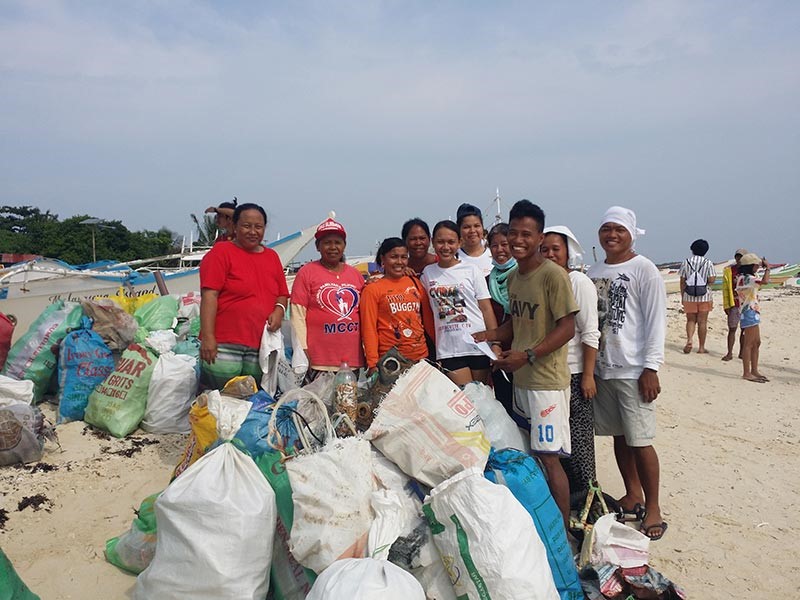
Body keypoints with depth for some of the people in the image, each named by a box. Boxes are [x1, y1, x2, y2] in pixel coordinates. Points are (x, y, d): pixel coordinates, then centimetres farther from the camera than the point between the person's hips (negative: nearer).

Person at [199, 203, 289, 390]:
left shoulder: (272, 256, 16)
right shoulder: (221, 252, 1)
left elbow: (283, 295, 22)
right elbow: (209, 295, -7)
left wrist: (279, 310, -2)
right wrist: (207, 337, -15)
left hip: (260, 348, 5)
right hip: (224, 346, -5)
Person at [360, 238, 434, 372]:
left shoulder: (415, 283, 8)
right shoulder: (372, 290, -3)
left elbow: (428, 317, 13)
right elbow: (369, 328, -6)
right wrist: (373, 364, -11)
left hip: (421, 356, 4)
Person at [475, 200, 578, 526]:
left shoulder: (553, 274, -12)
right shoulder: (513, 277, 13)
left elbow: (567, 328, -15)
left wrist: (527, 355, -21)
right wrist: (486, 336, 5)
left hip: (547, 380, -8)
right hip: (520, 379, 8)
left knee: (549, 458, -4)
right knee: (527, 456, 13)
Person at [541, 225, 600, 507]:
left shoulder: (579, 282, -8)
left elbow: (590, 333, -12)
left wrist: (588, 376, -15)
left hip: (573, 372, -6)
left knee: (578, 436, 1)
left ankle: (586, 492, 15)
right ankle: (563, 491, 25)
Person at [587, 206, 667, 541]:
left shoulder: (644, 270, -5)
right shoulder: (593, 272, 12)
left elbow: (656, 321, -9)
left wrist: (651, 367, -14)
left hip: (632, 370, -5)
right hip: (601, 368, 6)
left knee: (640, 441, -3)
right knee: (619, 436, 13)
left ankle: (653, 507, 12)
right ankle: (633, 495, 28)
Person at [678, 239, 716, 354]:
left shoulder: (686, 262, 0)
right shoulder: (708, 263, -5)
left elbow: (682, 281, 1)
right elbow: (711, 280, -11)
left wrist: (682, 296, 8)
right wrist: (714, 276, 13)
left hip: (689, 297, 1)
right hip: (704, 297, -1)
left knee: (690, 320, 12)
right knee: (702, 322, 6)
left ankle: (689, 340, -11)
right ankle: (701, 347, 12)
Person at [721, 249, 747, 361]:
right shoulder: (728, 271, -1)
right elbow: (725, 289, 0)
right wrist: (726, 306, -3)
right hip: (734, 305, -2)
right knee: (732, 329, -1)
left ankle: (742, 352, 20)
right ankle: (729, 353, 6)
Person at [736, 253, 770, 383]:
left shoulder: (743, 278, 15)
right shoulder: (746, 278, -17)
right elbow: (765, 281, -30)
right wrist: (767, 268, -15)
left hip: (752, 314, 11)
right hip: (749, 313, -11)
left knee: (756, 343, 14)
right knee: (749, 344, -7)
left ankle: (754, 371, 21)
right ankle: (746, 373, -3)